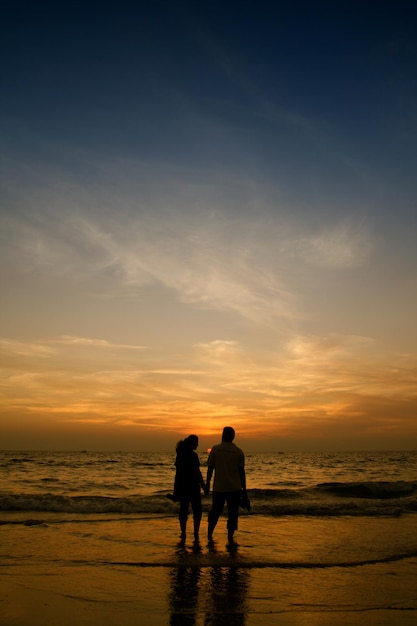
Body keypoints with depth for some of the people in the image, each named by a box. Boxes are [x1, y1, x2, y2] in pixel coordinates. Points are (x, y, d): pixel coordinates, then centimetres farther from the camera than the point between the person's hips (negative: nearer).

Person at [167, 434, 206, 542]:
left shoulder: (180, 454, 6)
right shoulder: (193, 455, -14)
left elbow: (177, 471, 10)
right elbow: (197, 471, -14)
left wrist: (177, 489, 17)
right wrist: (203, 484, -6)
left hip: (181, 485, 6)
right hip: (192, 485, -6)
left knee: (183, 509, 12)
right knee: (197, 510, 5)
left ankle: (183, 533, 15)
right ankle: (196, 533, 2)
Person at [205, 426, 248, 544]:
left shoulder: (215, 449, -3)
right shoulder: (239, 451, 0)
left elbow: (210, 469, -2)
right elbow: (242, 472, 1)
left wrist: (207, 483, 9)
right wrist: (244, 490, 7)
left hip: (218, 487, 0)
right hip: (235, 488, 0)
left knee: (215, 511, 16)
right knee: (233, 513, 9)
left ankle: (210, 534, 17)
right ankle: (230, 537, 8)